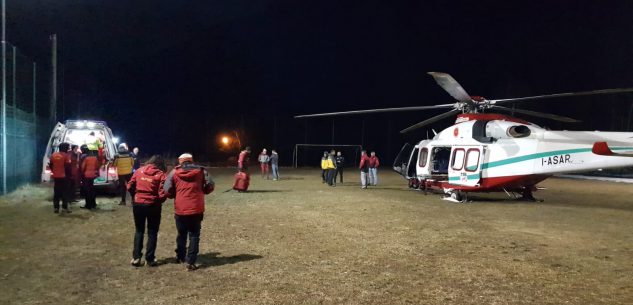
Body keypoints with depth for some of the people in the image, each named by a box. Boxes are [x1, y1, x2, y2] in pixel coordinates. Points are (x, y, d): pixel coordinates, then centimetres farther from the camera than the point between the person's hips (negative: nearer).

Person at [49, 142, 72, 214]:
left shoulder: (53, 155, 8)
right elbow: (68, 166, -13)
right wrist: (70, 175, -5)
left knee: (56, 193, 10)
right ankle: (64, 208, 0)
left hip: (56, 176, 5)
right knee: (65, 192, 1)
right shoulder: (66, 155, -10)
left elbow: (50, 165, 12)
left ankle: (56, 208, 11)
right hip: (64, 176, -5)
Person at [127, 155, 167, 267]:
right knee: (152, 233, 11)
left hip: (138, 204, 3)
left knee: (139, 231, 18)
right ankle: (150, 259, 14)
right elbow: (162, 194, -13)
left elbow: (130, 186, 2)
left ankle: (136, 257, 15)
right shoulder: (161, 175, -9)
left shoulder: (139, 171, 1)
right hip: (153, 206, -3)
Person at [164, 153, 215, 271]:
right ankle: (190, 262, 1)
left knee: (181, 234, 20)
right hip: (196, 209, -1)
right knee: (194, 235, 7)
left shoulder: (174, 172, 3)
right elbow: (210, 186, 1)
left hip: (180, 209, 1)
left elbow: (167, 190, -3)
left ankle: (180, 257, 36)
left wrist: (175, 195, 16)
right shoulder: (201, 171, 4)